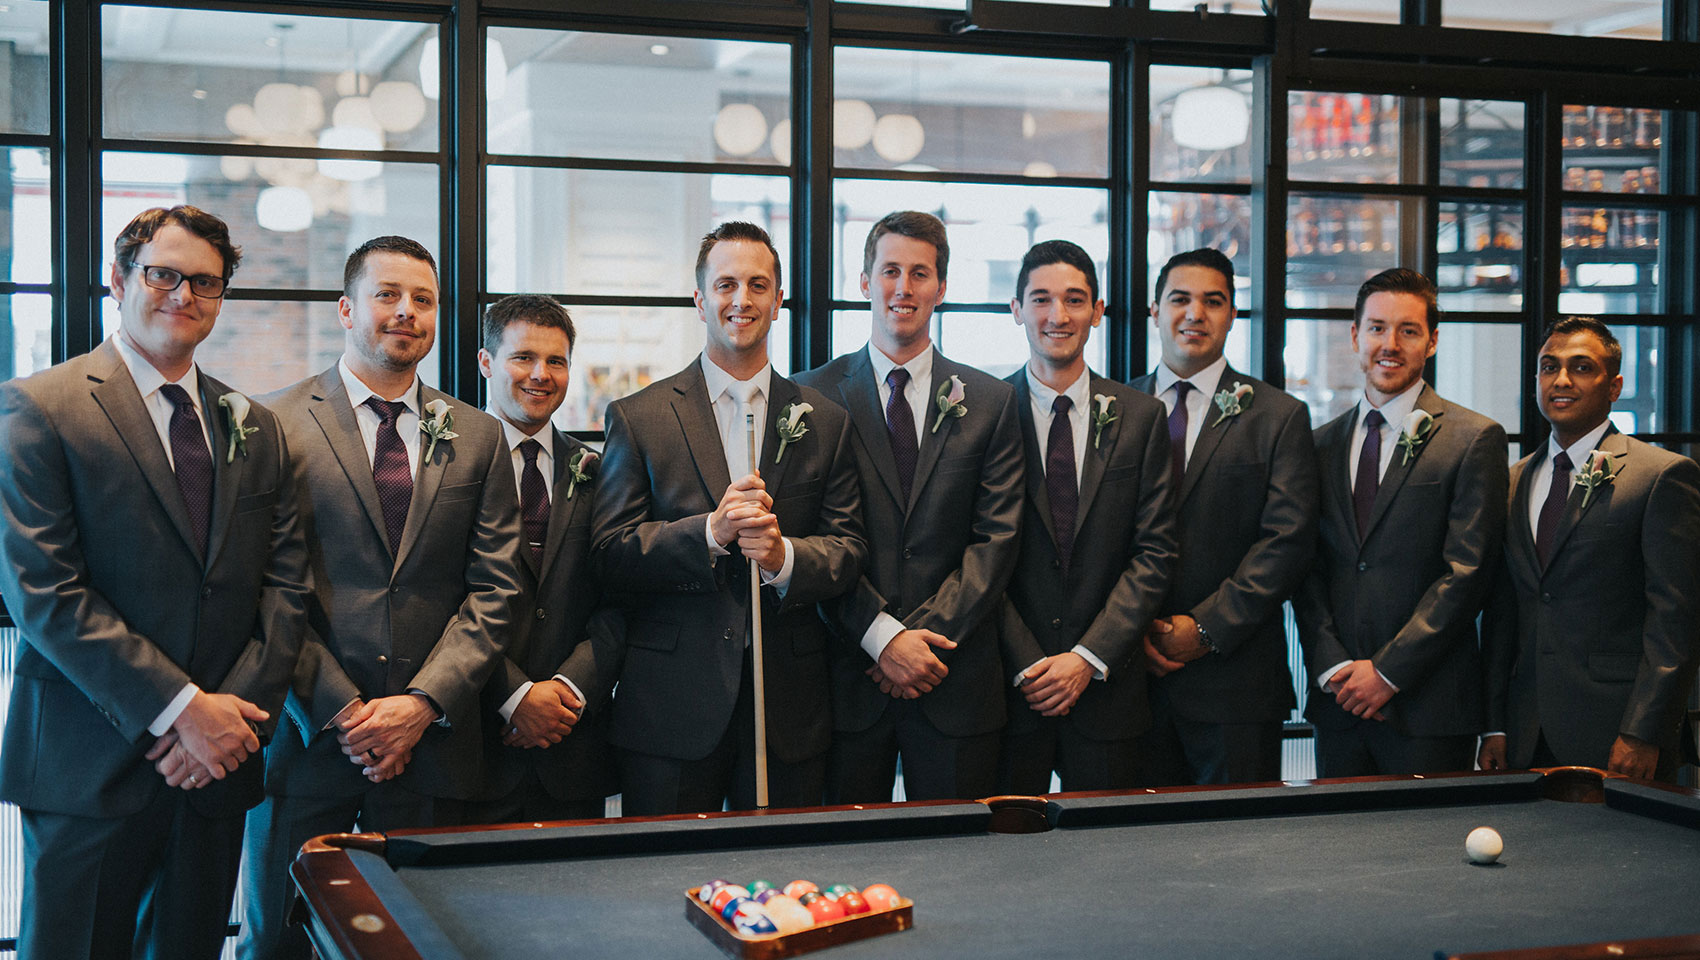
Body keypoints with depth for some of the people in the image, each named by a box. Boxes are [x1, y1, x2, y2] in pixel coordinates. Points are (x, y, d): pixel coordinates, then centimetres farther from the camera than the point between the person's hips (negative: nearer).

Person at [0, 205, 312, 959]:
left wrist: (236, 713, -8)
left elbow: (286, 584, 7)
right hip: (89, 773, -5)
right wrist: (181, 708, -16)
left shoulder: (254, 428, 11)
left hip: (214, 762, 5)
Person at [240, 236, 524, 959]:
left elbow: (493, 590, 5)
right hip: (308, 734, -2)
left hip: (432, 736, 2)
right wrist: (339, 709, -11)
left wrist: (424, 702, -7)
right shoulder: (277, 425, 1)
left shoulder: (478, 439, 10)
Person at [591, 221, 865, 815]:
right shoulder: (637, 417, 3)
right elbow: (611, 555, -4)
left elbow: (849, 553, 4)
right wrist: (710, 533, -19)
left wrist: (783, 555, -16)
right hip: (672, 709, -2)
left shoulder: (823, 421, 9)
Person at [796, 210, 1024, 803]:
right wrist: (882, 636, -13)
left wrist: (927, 637, -10)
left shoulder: (990, 401, 7)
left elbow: (996, 539, 0)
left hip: (957, 682, 1)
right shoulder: (816, 395, 3)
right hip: (850, 673, -1)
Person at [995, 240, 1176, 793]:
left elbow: (1155, 551, 0)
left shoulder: (1140, 418, 5)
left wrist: (1088, 657, -9)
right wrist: (1026, 664, -10)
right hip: (1009, 685, -1)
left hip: (1106, 681, 2)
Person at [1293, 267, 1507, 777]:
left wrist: (1386, 671, -12)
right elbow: (1308, 570, 8)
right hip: (1336, 699, 4)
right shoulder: (1322, 443, 12)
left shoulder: (1474, 439, -3)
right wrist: (1332, 667, -6)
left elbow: (1466, 573, -10)